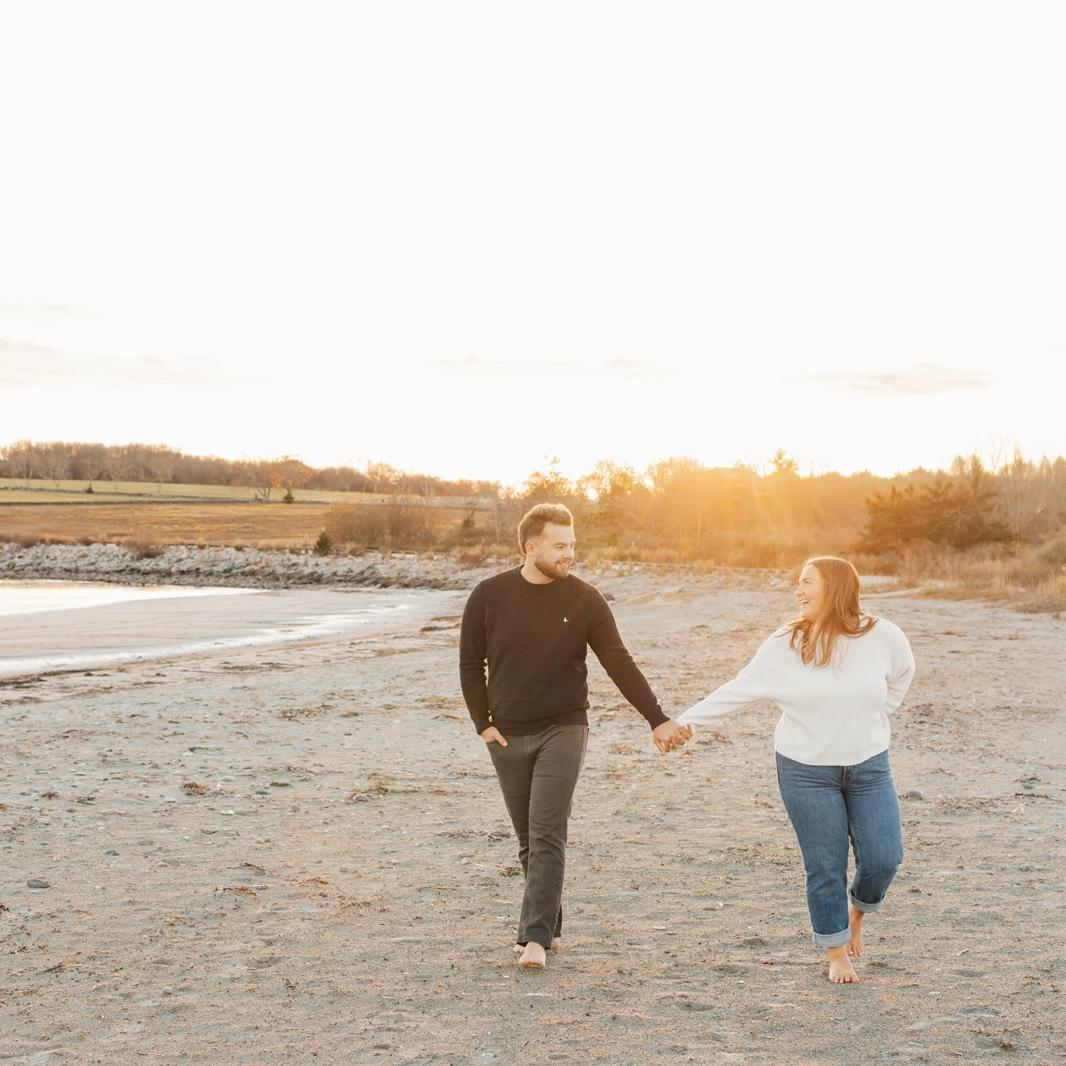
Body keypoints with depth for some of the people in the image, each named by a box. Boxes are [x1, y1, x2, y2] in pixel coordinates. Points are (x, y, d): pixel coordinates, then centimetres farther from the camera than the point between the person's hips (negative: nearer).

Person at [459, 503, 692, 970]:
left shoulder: (584, 600, -6)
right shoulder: (489, 596, -4)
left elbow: (620, 665, -6)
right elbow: (470, 664, 4)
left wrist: (658, 720, -12)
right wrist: (483, 724, -1)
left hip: (563, 730, -2)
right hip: (508, 736, 2)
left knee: (547, 835, -13)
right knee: (529, 840, 10)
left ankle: (535, 937, -13)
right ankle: (548, 927, 24)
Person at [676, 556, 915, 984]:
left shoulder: (882, 636, -7)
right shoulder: (784, 645, -8)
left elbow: (901, 675, 14)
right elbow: (738, 690, -5)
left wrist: (874, 719, 9)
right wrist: (684, 719, -9)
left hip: (869, 767, 1)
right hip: (806, 770, -1)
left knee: (883, 859, -3)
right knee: (825, 868, 2)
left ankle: (857, 909, 30)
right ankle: (837, 954, 20)